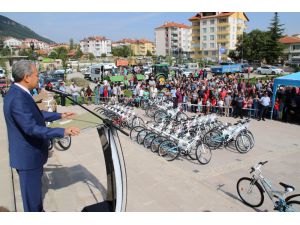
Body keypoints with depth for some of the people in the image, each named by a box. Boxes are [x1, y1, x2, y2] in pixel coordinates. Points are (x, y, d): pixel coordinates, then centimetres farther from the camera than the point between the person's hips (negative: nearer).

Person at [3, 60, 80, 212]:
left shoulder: (19, 93, 4)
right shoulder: (18, 99, -28)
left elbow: (36, 114, 15)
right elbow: (31, 128, -34)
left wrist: (60, 115, 15)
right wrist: (62, 132, -37)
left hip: (31, 151, 10)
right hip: (28, 155, -10)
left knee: (35, 187, 28)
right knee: (31, 192, 10)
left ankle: (38, 211, 48)